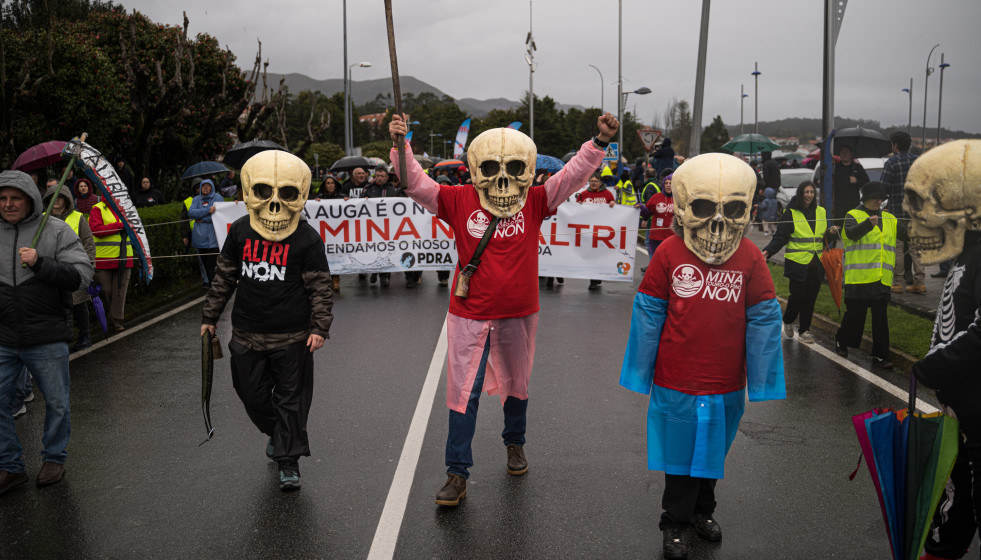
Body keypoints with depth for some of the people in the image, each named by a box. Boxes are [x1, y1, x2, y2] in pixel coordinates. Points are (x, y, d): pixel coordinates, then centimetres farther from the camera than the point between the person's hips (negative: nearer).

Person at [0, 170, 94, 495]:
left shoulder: (56, 231, -4)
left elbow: (81, 274, -11)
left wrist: (40, 263, -22)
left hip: (47, 340, -2)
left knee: (56, 403, 10)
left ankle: (54, 459, 31)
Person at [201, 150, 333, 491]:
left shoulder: (307, 238, -8)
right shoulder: (240, 232, 2)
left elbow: (320, 286, -5)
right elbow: (224, 277, 12)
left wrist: (320, 327, -11)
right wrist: (210, 317, 14)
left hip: (292, 338, -4)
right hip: (247, 335, 4)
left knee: (291, 398, 4)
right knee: (253, 395, 15)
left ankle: (289, 461, 17)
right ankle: (276, 432, 43)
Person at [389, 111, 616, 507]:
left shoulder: (536, 203, -4)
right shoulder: (459, 201, -7)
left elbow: (574, 175, -9)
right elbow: (416, 184, -11)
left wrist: (600, 142, -21)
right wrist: (401, 146, -25)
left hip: (518, 314, 2)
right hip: (470, 315, -2)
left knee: (516, 385, 21)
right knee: (464, 393, 1)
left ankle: (515, 443, 47)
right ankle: (457, 473, 12)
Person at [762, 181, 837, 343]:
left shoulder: (821, 212, 12)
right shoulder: (790, 213, -4)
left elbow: (824, 238, 20)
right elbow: (780, 237, -8)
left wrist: (830, 233, -2)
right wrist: (768, 251, -22)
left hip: (816, 263, 4)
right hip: (797, 263, -4)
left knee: (810, 298, 5)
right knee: (797, 296, -5)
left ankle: (804, 330, 18)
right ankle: (788, 321, 24)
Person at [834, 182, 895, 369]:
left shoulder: (890, 219, 17)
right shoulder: (853, 215, 0)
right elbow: (852, 234, -19)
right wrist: (869, 223, -35)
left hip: (882, 278, 4)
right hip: (858, 276, -4)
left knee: (881, 317, 3)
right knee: (855, 313, 4)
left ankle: (880, 356, 7)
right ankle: (841, 341, 29)